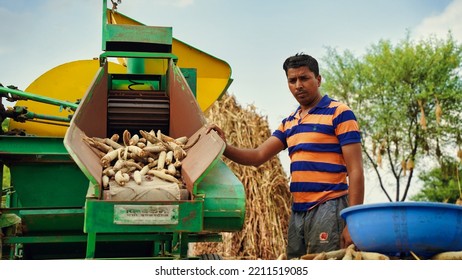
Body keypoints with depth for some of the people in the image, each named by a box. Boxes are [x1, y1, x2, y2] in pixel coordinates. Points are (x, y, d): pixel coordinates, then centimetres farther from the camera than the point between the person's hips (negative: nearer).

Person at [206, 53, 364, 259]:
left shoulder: (339, 114, -3)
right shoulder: (289, 123, 18)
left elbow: (356, 171, -9)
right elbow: (258, 156, 13)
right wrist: (224, 147, -5)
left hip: (328, 209, -7)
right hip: (297, 212, 7)